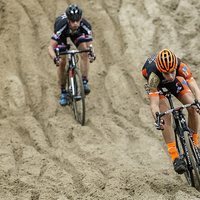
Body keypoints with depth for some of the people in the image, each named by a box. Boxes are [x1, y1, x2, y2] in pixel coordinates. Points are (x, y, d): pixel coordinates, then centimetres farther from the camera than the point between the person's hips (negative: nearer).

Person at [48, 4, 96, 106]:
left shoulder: (85, 25, -38)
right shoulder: (61, 24, -44)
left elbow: (90, 45, -31)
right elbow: (50, 47, -43)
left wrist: (92, 54, -54)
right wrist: (55, 59, -62)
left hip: (77, 33, 2)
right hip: (62, 33, -1)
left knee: (85, 53, -24)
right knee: (61, 63, -10)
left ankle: (84, 83, -15)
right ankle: (63, 92, 8)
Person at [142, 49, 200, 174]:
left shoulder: (180, 66, -40)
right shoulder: (153, 74, -43)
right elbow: (154, 103, -46)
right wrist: (157, 118, -65)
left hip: (176, 79, 2)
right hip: (156, 82, -2)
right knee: (166, 116, -21)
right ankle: (175, 156, -19)